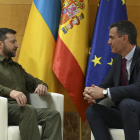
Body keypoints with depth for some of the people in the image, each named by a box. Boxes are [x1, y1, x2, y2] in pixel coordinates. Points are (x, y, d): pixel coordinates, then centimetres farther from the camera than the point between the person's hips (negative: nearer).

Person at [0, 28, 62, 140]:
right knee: (29, 110, -37)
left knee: (53, 114, -20)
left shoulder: (17, 67, 31)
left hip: (22, 108, 7)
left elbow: (32, 81, 34)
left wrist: (41, 85, 7)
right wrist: (10, 92, -32)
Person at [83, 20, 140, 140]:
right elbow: (106, 84, 12)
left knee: (126, 104, -36)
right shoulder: (118, 59, 10)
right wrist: (92, 93, -13)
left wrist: (105, 92, -28)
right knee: (92, 111, -10)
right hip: (123, 112, 8)